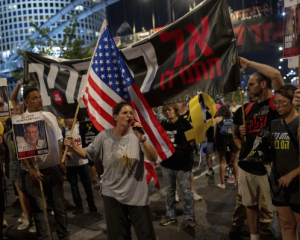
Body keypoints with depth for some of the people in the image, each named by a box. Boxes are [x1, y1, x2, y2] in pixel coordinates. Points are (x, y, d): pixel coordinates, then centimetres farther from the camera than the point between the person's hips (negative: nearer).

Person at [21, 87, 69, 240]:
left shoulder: (50, 117, 6)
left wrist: (60, 162, 9)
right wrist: (31, 170, -16)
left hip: (54, 169, 4)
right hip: (35, 172, -4)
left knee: (59, 205, 14)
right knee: (38, 209, 9)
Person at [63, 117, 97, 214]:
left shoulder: (80, 127, -1)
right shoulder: (63, 131, -5)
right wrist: (66, 153, -16)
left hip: (83, 161, 1)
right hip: (70, 163, 0)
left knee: (87, 184, 7)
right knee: (74, 185, 9)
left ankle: (91, 204, 22)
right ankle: (78, 205, 23)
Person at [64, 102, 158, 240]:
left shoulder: (137, 135, -9)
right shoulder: (104, 136, -6)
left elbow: (153, 158, -19)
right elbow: (88, 154, 4)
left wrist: (142, 138, -31)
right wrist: (74, 147, -14)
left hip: (137, 195, 0)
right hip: (112, 194, 1)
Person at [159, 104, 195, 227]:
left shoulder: (184, 123, -6)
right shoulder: (163, 124, 6)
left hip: (182, 163, -5)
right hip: (166, 162, 5)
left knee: (185, 191, 3)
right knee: (169, 191, 16)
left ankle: (189, 217, 18)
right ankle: (170, 215, 29)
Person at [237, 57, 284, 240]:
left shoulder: (275, 103, -7)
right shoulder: (249, 108, 14)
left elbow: (276, 74, -23)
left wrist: (249, 64, -12)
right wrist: (242, 132, 2)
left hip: (267, 162, -7)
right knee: (250, 203, 16)